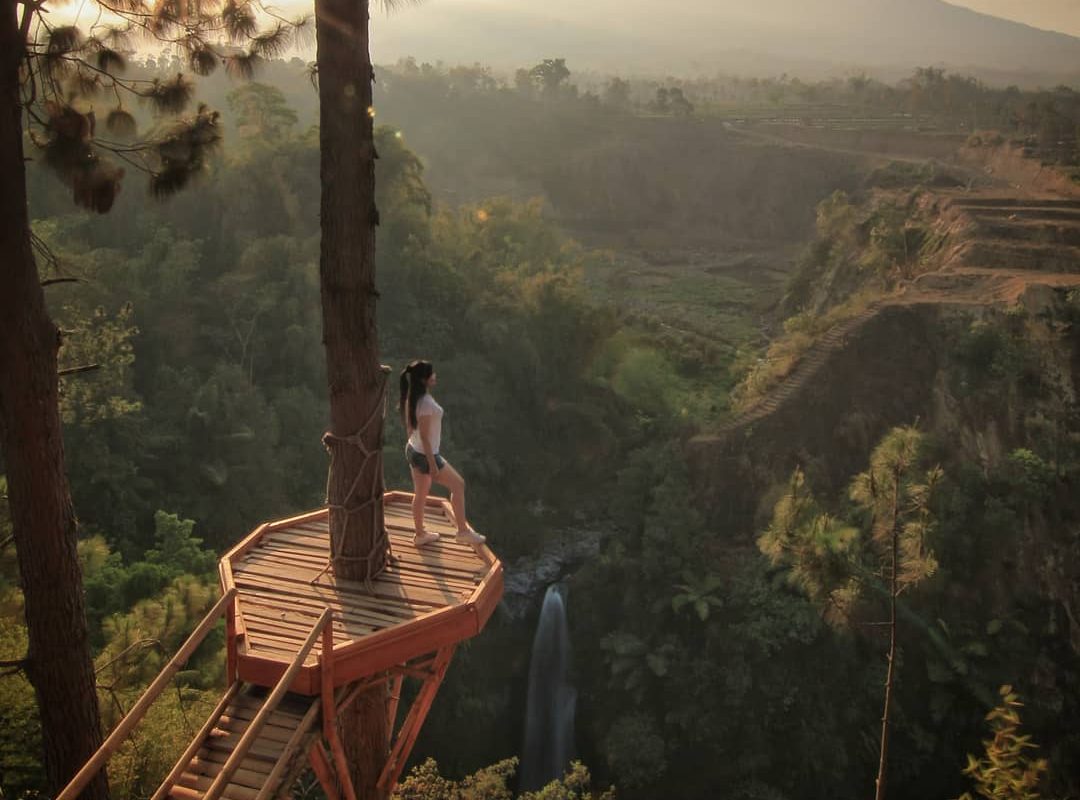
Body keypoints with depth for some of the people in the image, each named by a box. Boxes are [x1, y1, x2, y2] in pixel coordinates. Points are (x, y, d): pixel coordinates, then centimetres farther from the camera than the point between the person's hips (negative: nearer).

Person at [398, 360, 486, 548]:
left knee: (420, 493, 21)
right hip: (425, 455, -9)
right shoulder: (426, 403, -27)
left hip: (413, 450, 9)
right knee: (458, 485, 8)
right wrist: (432, 465, -19)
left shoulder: (412, 398, 0)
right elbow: (424, 436, -25)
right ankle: (463, 531, 17)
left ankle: (420, 535, 35)